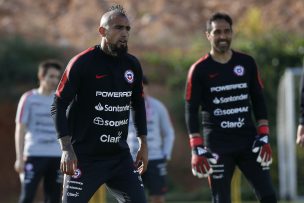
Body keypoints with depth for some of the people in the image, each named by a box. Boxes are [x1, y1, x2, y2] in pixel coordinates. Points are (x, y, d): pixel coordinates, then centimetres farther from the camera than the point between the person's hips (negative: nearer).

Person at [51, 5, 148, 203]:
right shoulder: (82, 63, -10)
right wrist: (67, 148, -17)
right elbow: (59, 106, -10)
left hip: (120, 155, 5)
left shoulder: (132, 65, 7)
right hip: (85, 155, -5)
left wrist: (143, 144, 15)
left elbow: (138, 105, 20)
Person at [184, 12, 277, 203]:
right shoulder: (200, 70, -3)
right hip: (217, 146, -3)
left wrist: (264, 137, 4)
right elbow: (191, 111, -2)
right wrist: (197, 149, -10)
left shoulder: (247, 63, 6)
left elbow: (258, 101, 12)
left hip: (248, 141, 3)